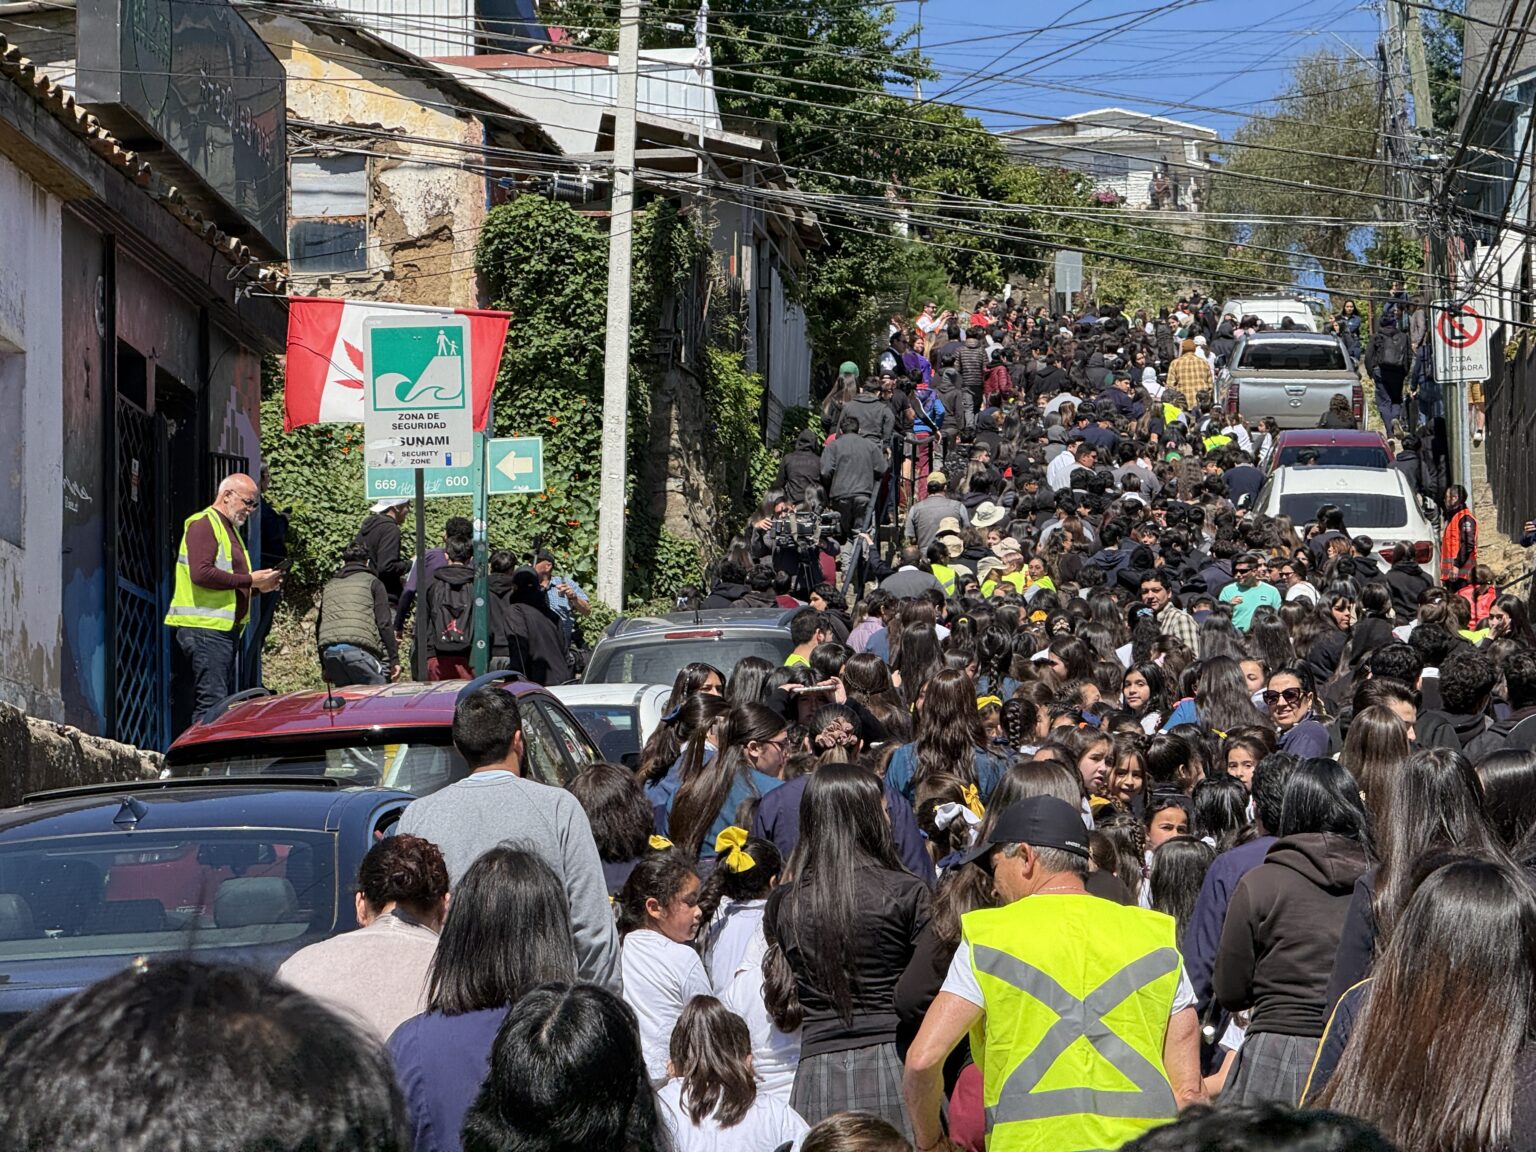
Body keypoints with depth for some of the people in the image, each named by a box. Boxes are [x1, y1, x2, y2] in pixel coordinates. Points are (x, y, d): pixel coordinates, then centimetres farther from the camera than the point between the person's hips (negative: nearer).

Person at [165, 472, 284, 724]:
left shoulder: (229, 528, 25)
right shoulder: (204, 524, -7)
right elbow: (201, 573, -21)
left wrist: (258, 586, 9)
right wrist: (249, 580, -15)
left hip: (225, 629, 10)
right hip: (206, 629, -10)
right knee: (212, 704, -15)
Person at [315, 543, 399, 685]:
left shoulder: (329, 585, 27)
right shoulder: (372, 582, 12)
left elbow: (318, 627, 27)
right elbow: (384, 624, 3)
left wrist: (324, 667, 31)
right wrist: (394, 659, 4)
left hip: (329, 652, 5)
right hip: (359, 648, -5)